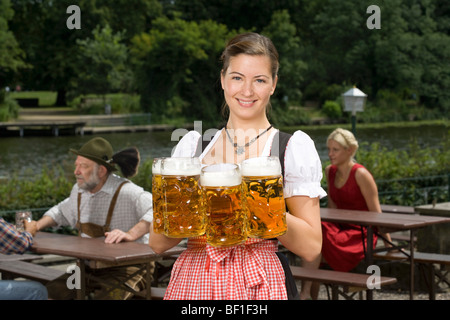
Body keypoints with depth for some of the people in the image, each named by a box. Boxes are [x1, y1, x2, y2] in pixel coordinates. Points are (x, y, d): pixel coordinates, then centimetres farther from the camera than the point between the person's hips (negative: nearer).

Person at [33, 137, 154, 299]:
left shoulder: (127, 192, -17)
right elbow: (62, 211, 30)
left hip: (127, 266, -7)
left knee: (106, 296, -35)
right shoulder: (79, 190, 9)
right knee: (51, 291, -10)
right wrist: (36, 226, 16)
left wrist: (130, 234, -41)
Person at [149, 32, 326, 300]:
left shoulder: (293, 146, -1)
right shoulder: (192, 144, 7)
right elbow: (158, 243, 5)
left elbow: (311, 247, -7)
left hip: (259, 286, -2)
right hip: (193, 283, 3)